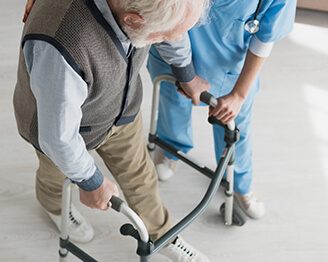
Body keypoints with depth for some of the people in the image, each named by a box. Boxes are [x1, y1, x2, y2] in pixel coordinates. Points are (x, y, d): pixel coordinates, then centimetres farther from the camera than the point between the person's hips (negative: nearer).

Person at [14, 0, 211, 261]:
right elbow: (57, 135, -31)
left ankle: (159, 234, 52)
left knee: (137, 173, 24)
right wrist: (90, 182, -14)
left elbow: (173, 24, -5)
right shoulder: (61, 49, -47)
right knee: (58, 170, 29)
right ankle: (52, 201, 64)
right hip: (57, 113, -4)